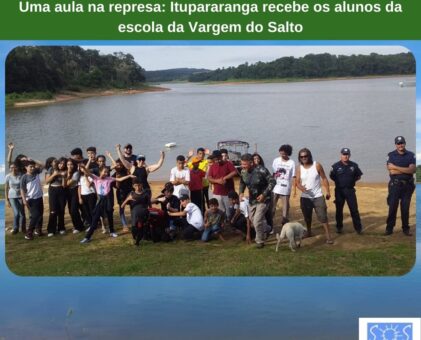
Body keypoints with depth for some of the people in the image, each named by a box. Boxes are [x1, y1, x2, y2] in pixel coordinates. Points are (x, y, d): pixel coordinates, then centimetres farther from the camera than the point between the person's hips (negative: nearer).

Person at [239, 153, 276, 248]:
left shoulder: (261, 170, -27)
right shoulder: (243, 172, -9)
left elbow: (272, 182, -20)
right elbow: (242, 183, 10)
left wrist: (264, 194, -25)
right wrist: (241, 192, -8)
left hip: (263, 199, -7)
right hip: (252, 199, 7)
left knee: (257, 221, -11)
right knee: (252, 219, 19)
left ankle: (260, 241, 11)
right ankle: (260, 236, 45)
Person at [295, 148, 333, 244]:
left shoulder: (317, 165, -7)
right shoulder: (299, 168, -2)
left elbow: (324, 178, -1)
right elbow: (297, 182, -5)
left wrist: (328, 191, -4)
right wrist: (301, 188, -28)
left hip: (318, 196, -2)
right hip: (305, 197, 2)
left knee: (323, 216, -6)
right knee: (307, 217, 17)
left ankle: (328, 236, -2)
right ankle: (309, 232, 36)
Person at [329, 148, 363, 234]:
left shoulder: (354, 165, 4)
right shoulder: (336, 166, -3)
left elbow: (358, 176, 12)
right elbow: (331, 176, 3)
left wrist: (352, 180, -1)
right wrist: (339, 181, -5)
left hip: (350, 190, 1)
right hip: (339, 190, -1)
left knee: (354, 209, 0)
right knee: (339, 209, 8)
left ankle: (358, 227, 7)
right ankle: (339, 227, 20)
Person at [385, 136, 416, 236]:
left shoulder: (411, 155, 4)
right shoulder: (391, 155, 0)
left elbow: (413, 170, -12)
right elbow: (391, 171, -12)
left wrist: (396, 167, -15)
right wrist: (407, 170, -10)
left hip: (408, 185, 1)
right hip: (395, 185, -1)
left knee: (405, 208, 7)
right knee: (392, 207, 0)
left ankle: (406, 228, 15)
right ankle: (389, 228, 5)